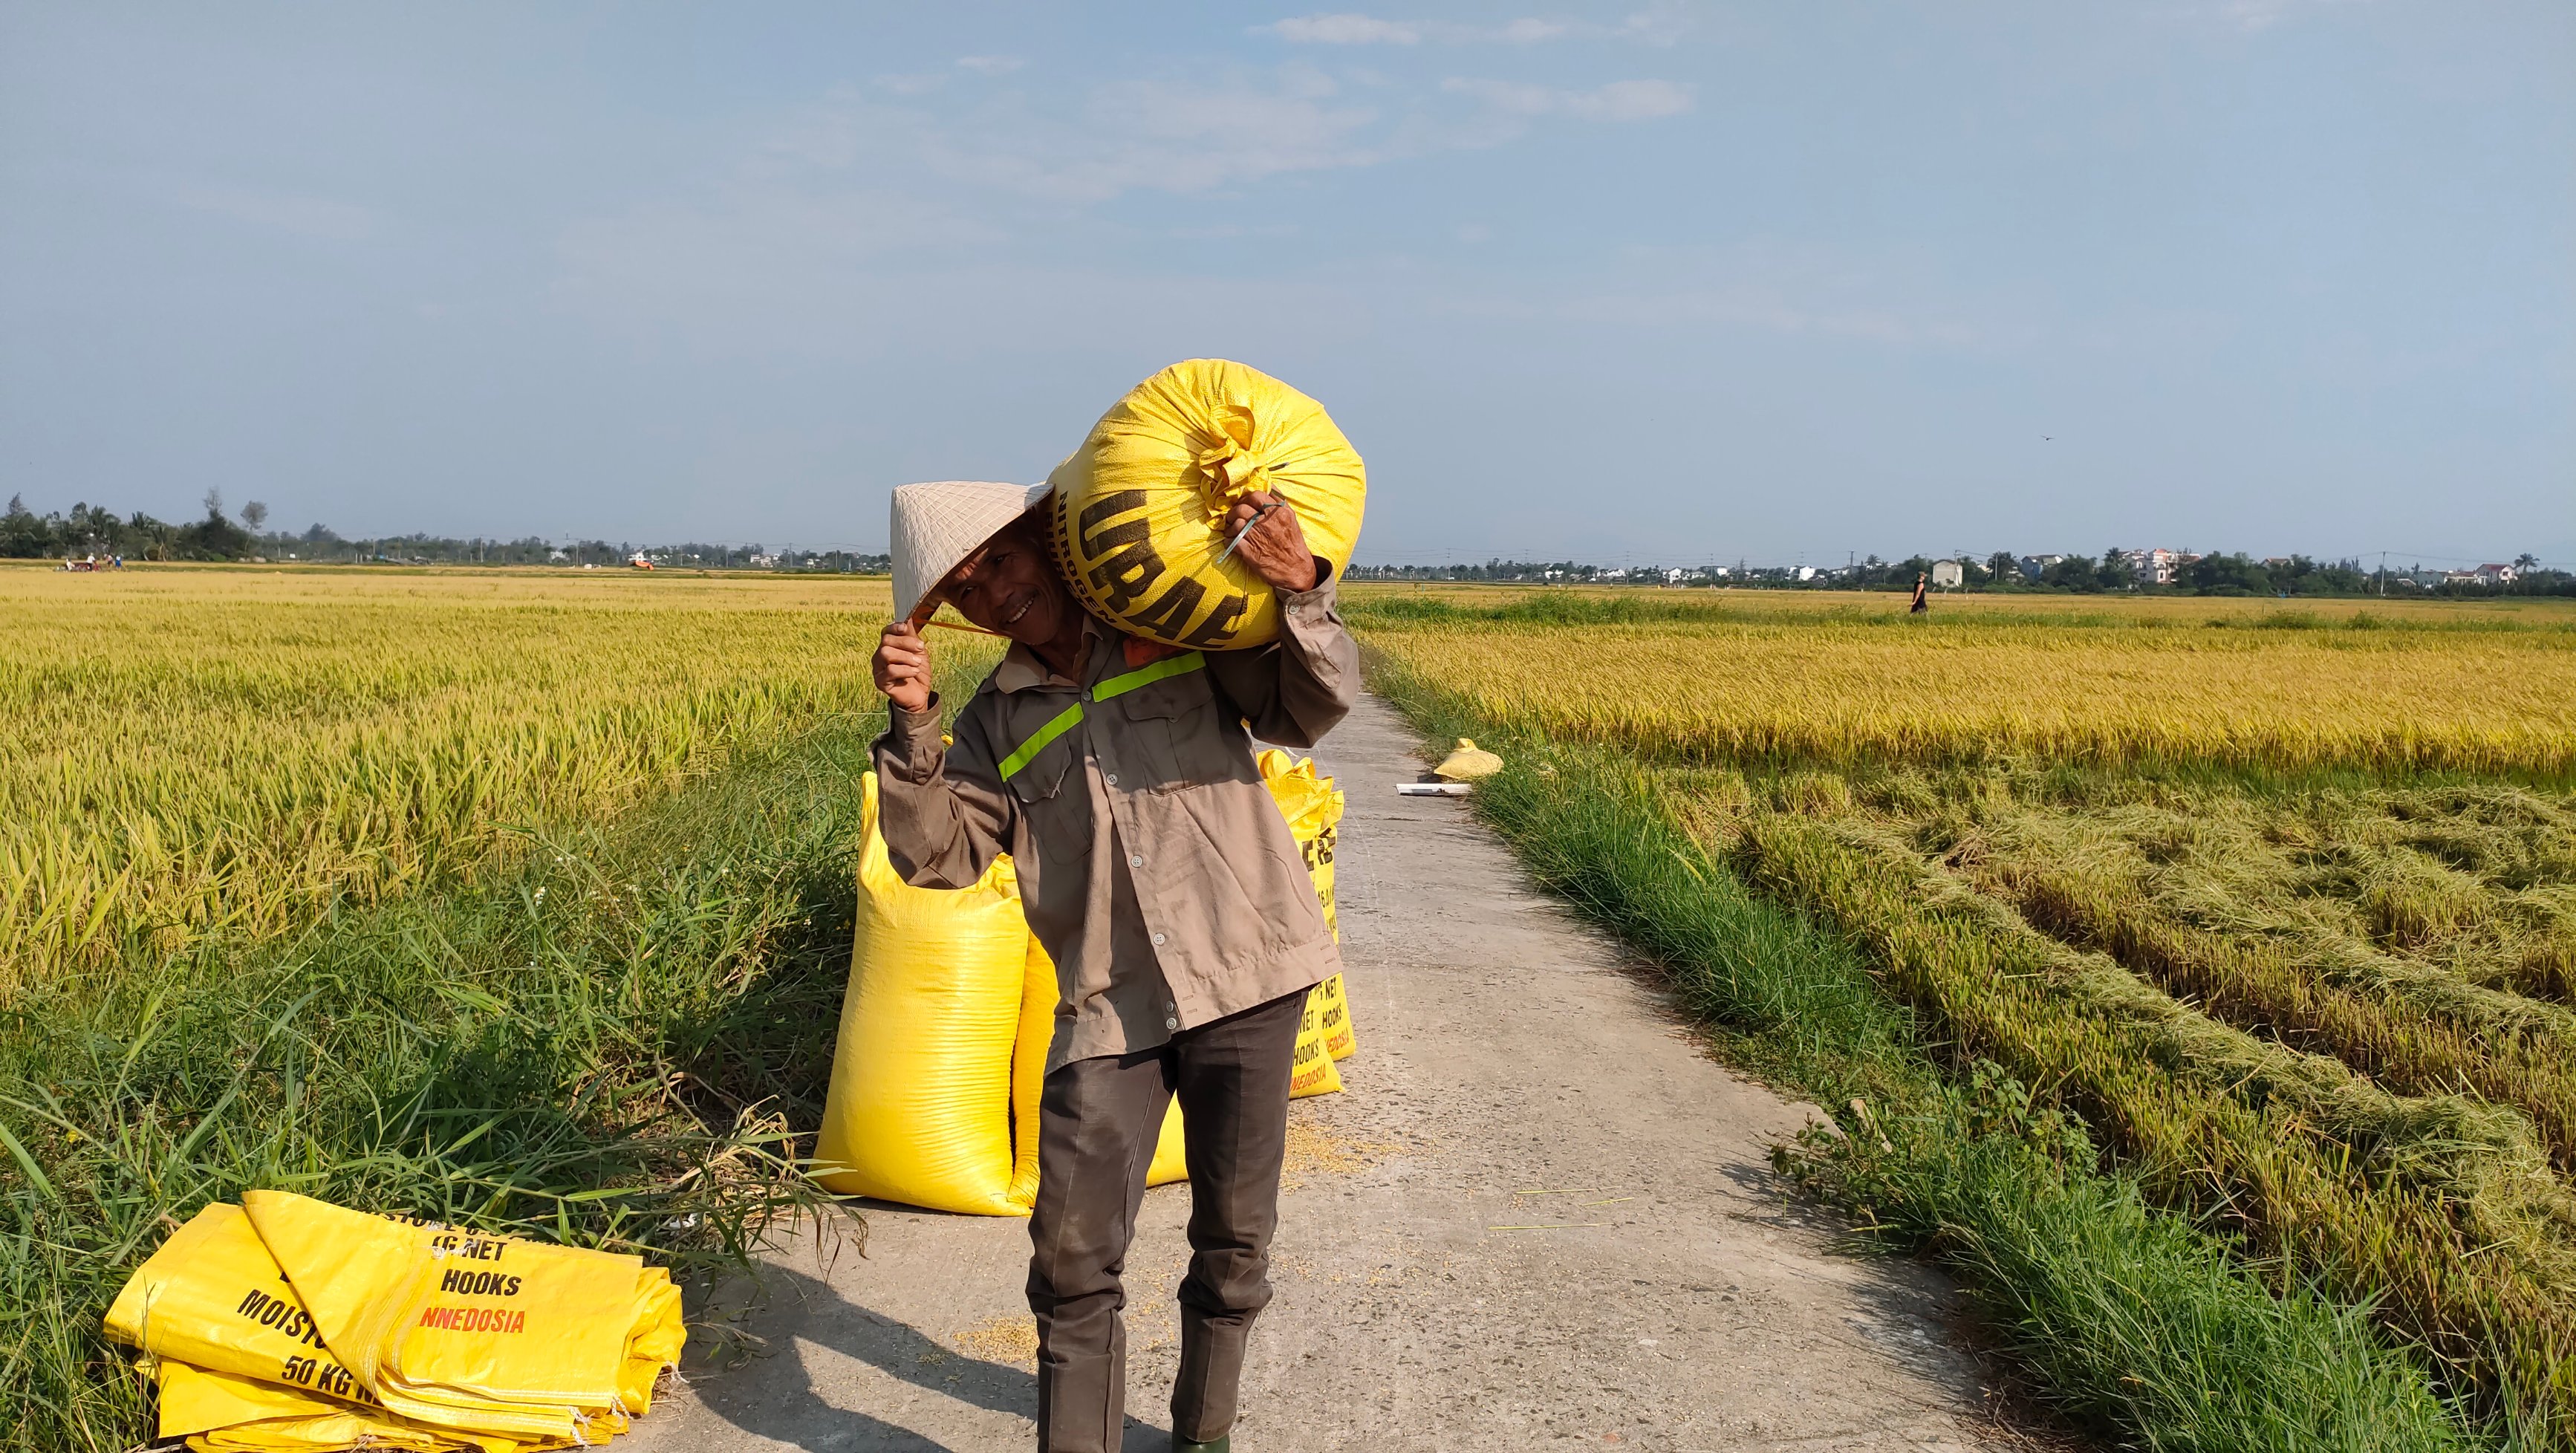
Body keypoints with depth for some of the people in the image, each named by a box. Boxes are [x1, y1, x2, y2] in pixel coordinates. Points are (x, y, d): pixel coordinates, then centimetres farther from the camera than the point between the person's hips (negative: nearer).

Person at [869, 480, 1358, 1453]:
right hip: (1108, 1006, 2)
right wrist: (912, 728, -14)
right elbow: (936, 855, 1)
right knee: (1073, 1253, -2)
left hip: (1244, 974, -1)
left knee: (1232, 1237, 10)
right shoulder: (998, 719, 9)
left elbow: (1312, 709, -5)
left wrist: (1302, 595, -24)